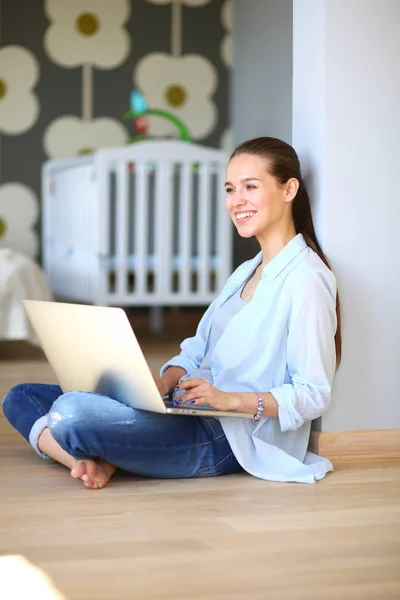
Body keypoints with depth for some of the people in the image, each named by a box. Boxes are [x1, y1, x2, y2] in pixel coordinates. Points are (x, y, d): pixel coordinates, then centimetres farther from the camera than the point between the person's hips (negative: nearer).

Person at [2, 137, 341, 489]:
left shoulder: (305, 280, -11)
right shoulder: (247, 273, 20)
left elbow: (313, 396, -16)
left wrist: (230, 399, -26)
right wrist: (164, 382, -5)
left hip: (229, 438, -11)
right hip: (189, 415, 11)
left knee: (73, 410, -34)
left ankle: (100, 460, -6)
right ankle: (95, 460, -17)